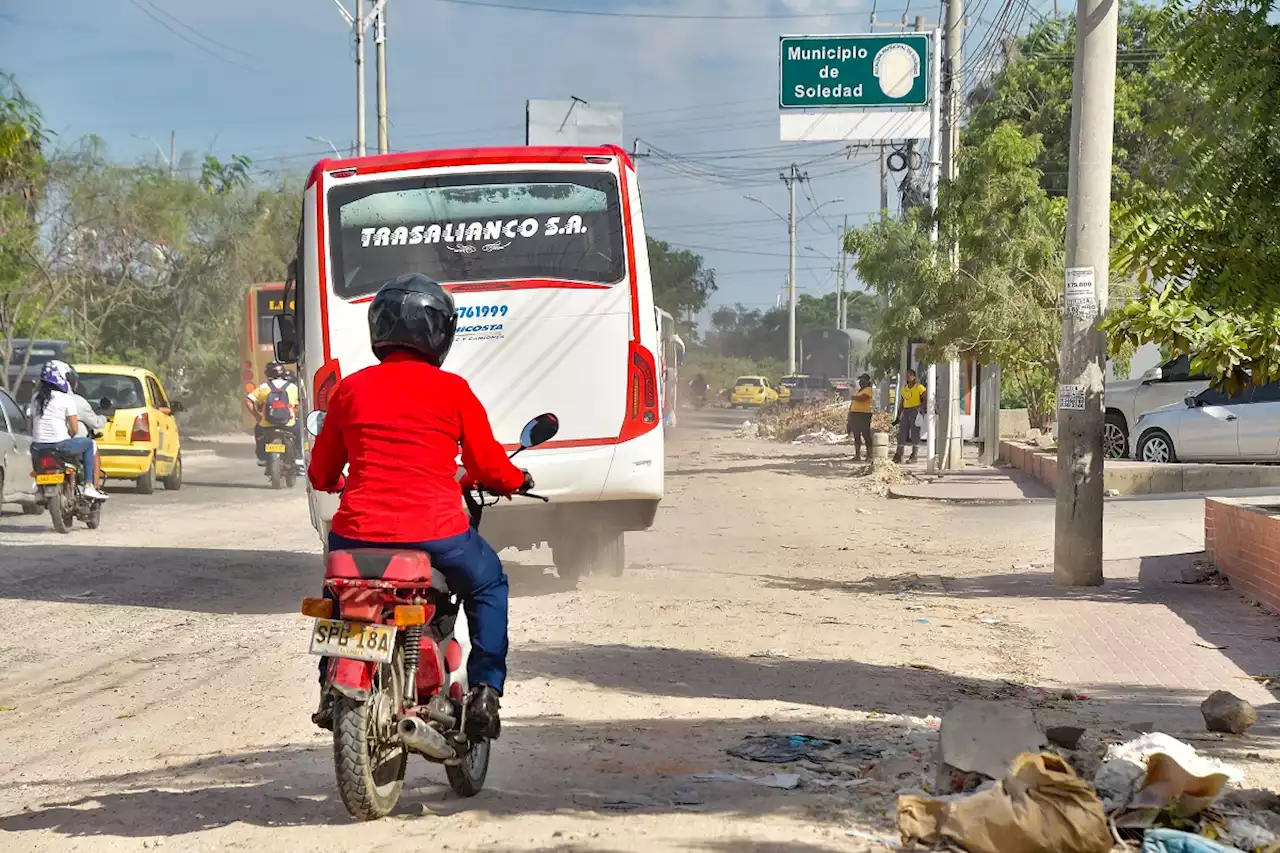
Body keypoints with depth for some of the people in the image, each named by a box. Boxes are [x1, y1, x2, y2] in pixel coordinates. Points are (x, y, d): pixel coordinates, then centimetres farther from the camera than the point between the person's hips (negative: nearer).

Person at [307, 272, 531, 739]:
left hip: (359, 531, 3)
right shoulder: (452, 390, -3)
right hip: (435, 532, -3)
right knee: (488, 584, 26)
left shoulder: (350, 388, 5)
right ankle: (484, 692, 14)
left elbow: (321, 474, 13)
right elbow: (487, 464, 3)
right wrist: (518, 480, 26)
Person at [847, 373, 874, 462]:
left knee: (866, 436, -8)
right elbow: (852, 404, 22)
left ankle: (869, 456, -8)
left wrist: (853, 397, -5)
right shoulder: (857, 391, 20)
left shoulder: (869, 390, -5)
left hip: (864, 415, -8)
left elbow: (862, 398, -22)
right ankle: (857, 455, 14)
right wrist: (849, 415, 17)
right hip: (854, 414, 8)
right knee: (856, 436, 9)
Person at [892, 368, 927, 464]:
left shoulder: (919, 387, -4)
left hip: (916, 411, -6)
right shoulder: (904, 388, 15)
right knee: (901, 433, 1)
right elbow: (901, 403, 19)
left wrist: (921, 409, -20)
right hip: (906, 412, 6)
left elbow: (926, 399, -9)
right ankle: (898, 456, 3)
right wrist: (898, 417, 17)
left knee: (915, 433, -4)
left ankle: (914, 456, 0)